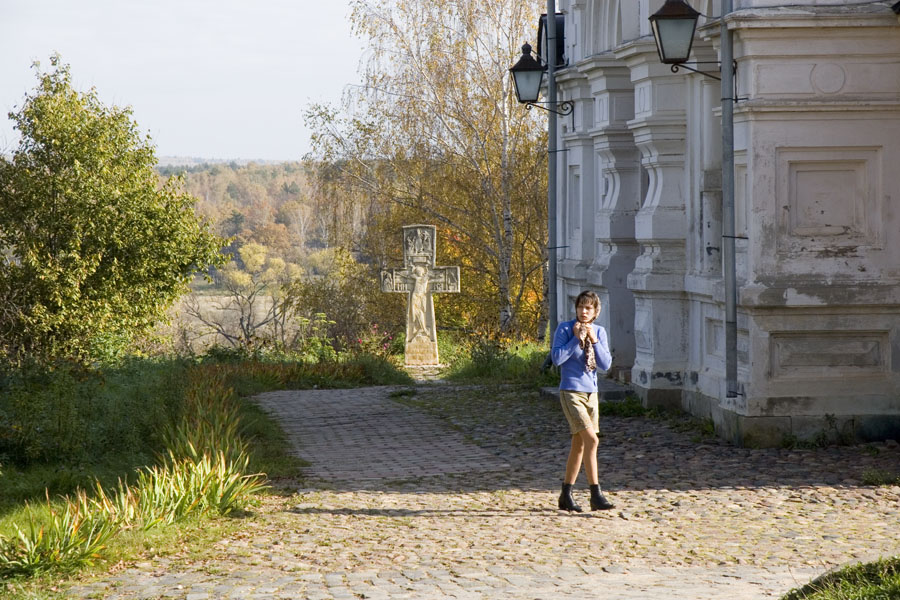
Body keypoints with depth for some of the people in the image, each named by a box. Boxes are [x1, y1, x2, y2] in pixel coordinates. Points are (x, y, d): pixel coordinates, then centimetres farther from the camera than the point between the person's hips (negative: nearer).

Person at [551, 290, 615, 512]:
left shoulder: (599, 332, 8)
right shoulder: (565, 329, -5)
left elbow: (606, 364, 0)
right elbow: (557, 358, -15)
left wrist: (593, 340, -11)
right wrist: (576, 338, -15)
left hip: (591, 393, 6)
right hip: (571, 391, -6)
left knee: (579, 445, 11)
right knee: (591, 439, -18)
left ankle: (566, 496, 22)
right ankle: (596, 496, -17)